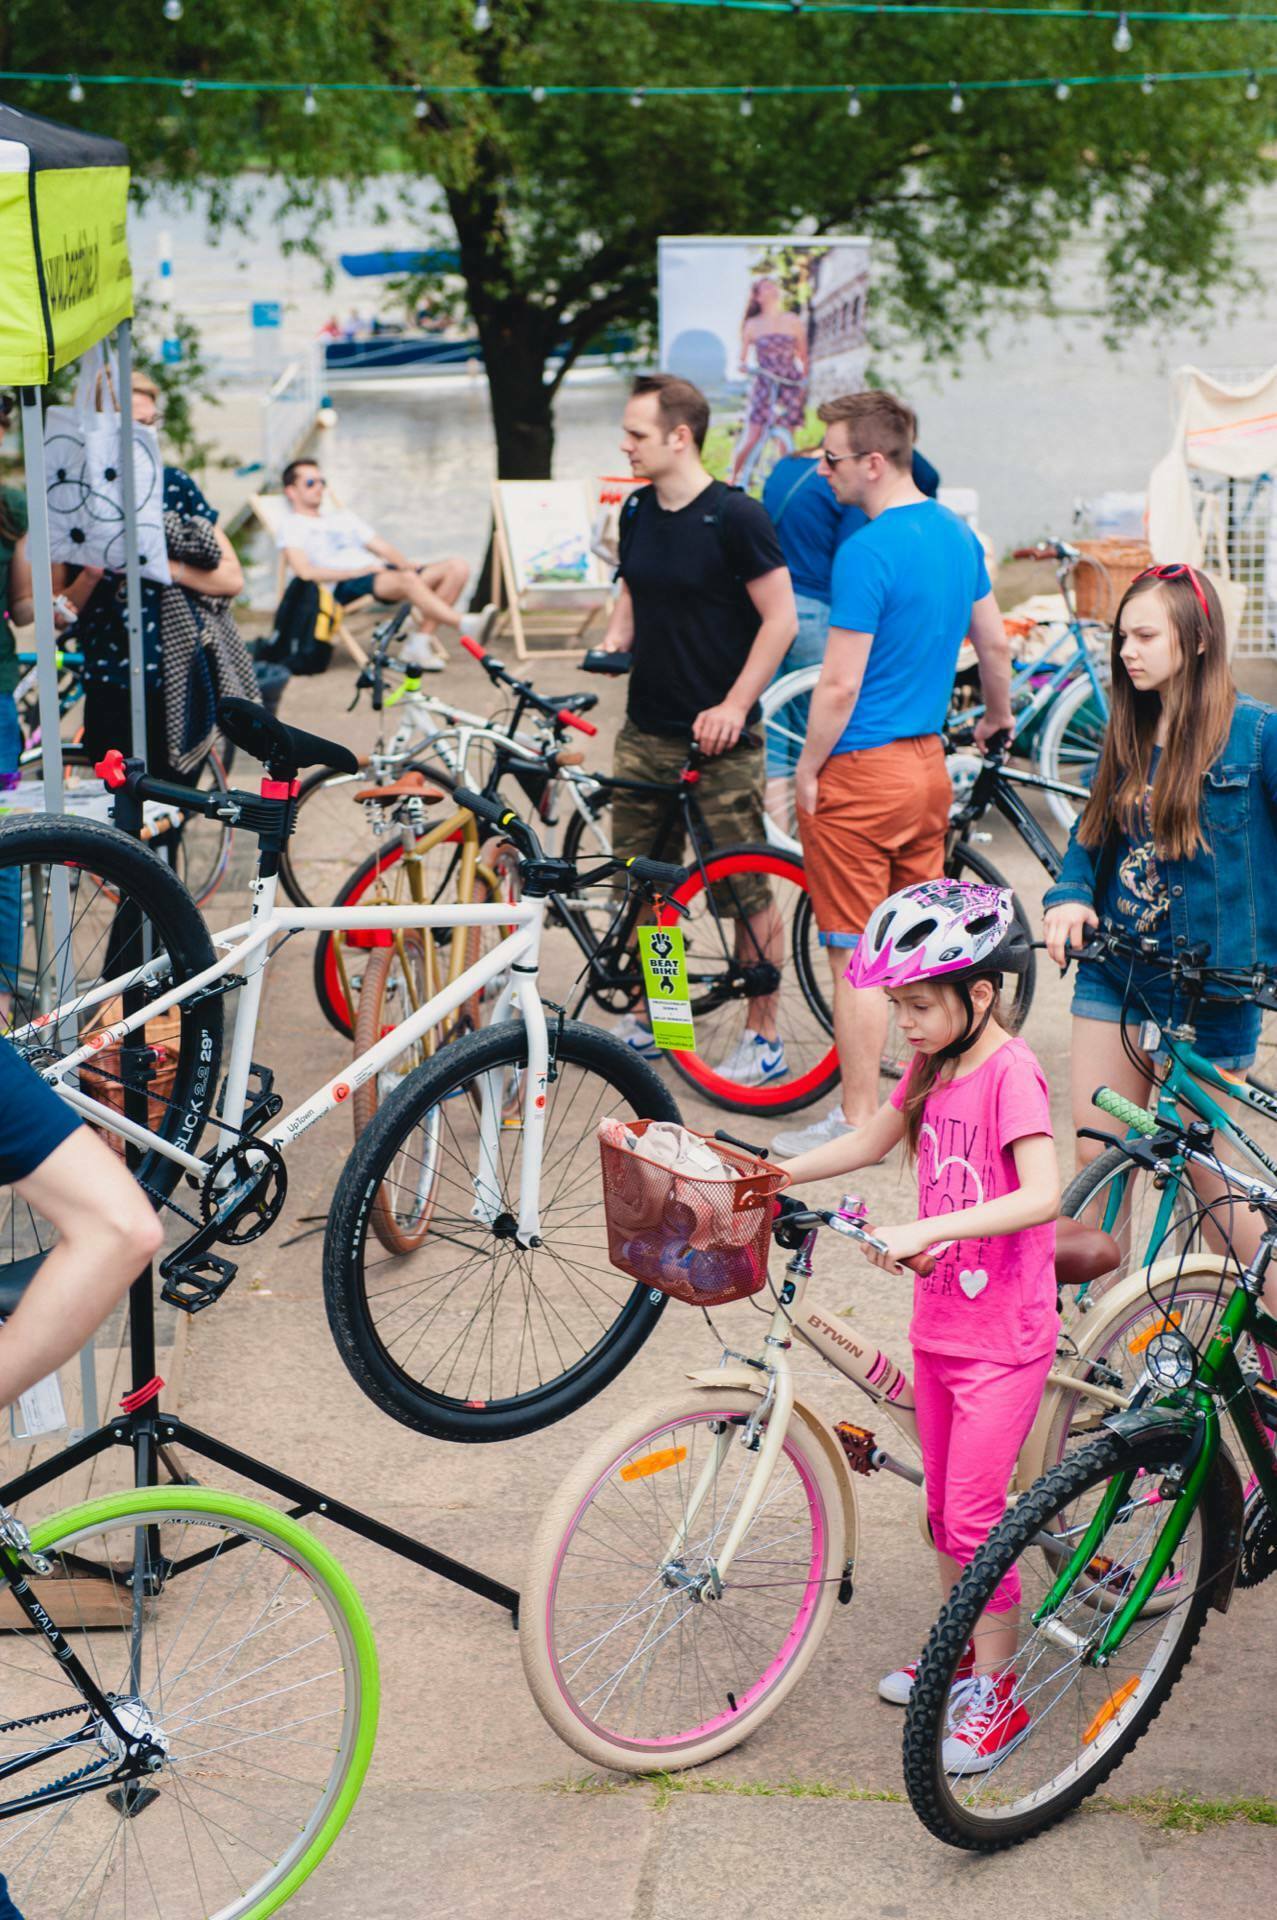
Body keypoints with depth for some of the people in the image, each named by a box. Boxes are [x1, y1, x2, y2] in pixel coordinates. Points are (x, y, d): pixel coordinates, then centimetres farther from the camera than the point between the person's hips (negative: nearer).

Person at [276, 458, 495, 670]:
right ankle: (468, 625, -51)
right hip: (345, 588, -7)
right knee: (407, 579, -37)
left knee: (457, 567, -13)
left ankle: (420, 644, -22)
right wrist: (356, 571, -15)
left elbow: (382, 547, 26)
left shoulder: (342, 516, 34)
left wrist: (406, 564, 3)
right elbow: (305, 572, -6)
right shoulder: (291, 526, 12)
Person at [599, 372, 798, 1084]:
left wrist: (734, 706, -17)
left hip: (719, 739, -7)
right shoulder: (637, 512, 8)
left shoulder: (735, 516, -13)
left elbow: (781, 619, -12)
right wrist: (611, 645, 4)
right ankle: (644, 1021, 26)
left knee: (746, 894, 0)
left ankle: (764, 1038, 11)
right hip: (644, 731, 7)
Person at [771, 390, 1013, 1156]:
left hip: (862, 774, -8)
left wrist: (807, 771, -8)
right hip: (928, 763, 8)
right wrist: (998, 716, 33)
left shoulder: (868, 553, -20)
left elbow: (840, 685, -20)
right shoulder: (957, 532, 6)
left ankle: (858, 1119, 7)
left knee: (857, 954, 0)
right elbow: (995, 643, 16)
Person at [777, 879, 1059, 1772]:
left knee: (974, 1515, -5)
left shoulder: (1011, 1072, -19)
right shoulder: (935, 1068, 6)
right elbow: (868, 1143, 21)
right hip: (939, 1322, 8)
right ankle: (963, 1651, 35)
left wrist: (925, 1229, -38)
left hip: (1004, 1336, -8)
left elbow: (1043, 1195, -31)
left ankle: (1000, 1691, 8)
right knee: (944, 1504, 18)